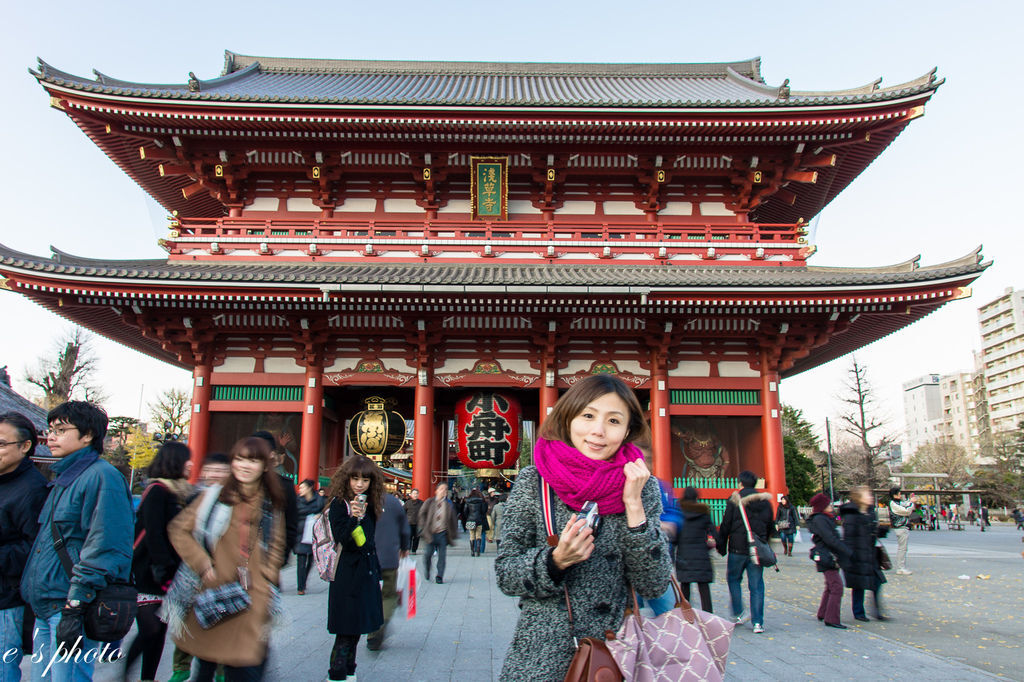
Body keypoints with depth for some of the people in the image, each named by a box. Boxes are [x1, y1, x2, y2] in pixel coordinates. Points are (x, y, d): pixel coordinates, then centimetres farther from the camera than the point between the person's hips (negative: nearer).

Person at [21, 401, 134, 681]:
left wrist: (75, 607, -20)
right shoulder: (64, 477, 16)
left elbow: (103, 550, -19)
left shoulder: (102, 477, -14)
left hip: (72, 608, -9)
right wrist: (31, 592, 22)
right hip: (45, 607, 9)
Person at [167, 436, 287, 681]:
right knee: (207, 662, 10)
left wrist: (267, 579, 6)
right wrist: (203, 564, -6)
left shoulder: (272, 505, 7)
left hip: (252, 600, 1)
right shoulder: (214, 496, 0)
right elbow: (179, 529, 2)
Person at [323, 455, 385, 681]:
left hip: (367, 574, 7)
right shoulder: (338, 504, -11)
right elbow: (343, 540, -22)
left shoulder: (370, 504, 9)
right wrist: (354, 518, -37)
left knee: (356, 629, 13)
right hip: (348, 576, -7)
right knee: (346, 632, -4)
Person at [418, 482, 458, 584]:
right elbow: (422, 514, 6)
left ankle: (439, 577, 10)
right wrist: (424, 528, -3)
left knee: (442, 556, -1)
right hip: (431, 533, -1)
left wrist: (453, 534, 8)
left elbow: (452, 520, 11)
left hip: (443, 533, 1)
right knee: (428, 554, 1)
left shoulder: (449, 505, 6)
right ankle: (427, 571, 28)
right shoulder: (429, 502, 3)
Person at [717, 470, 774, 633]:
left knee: (733, 579, 15)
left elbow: (725, 525, -6)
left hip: (737, 548, -3)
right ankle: (758, 622, 2)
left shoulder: (735, 499, -5)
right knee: (756, 586, 5)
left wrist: (721, 547, 3)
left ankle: (738, 614, 11)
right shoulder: (765, 501, 7)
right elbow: (771, 528, 15)